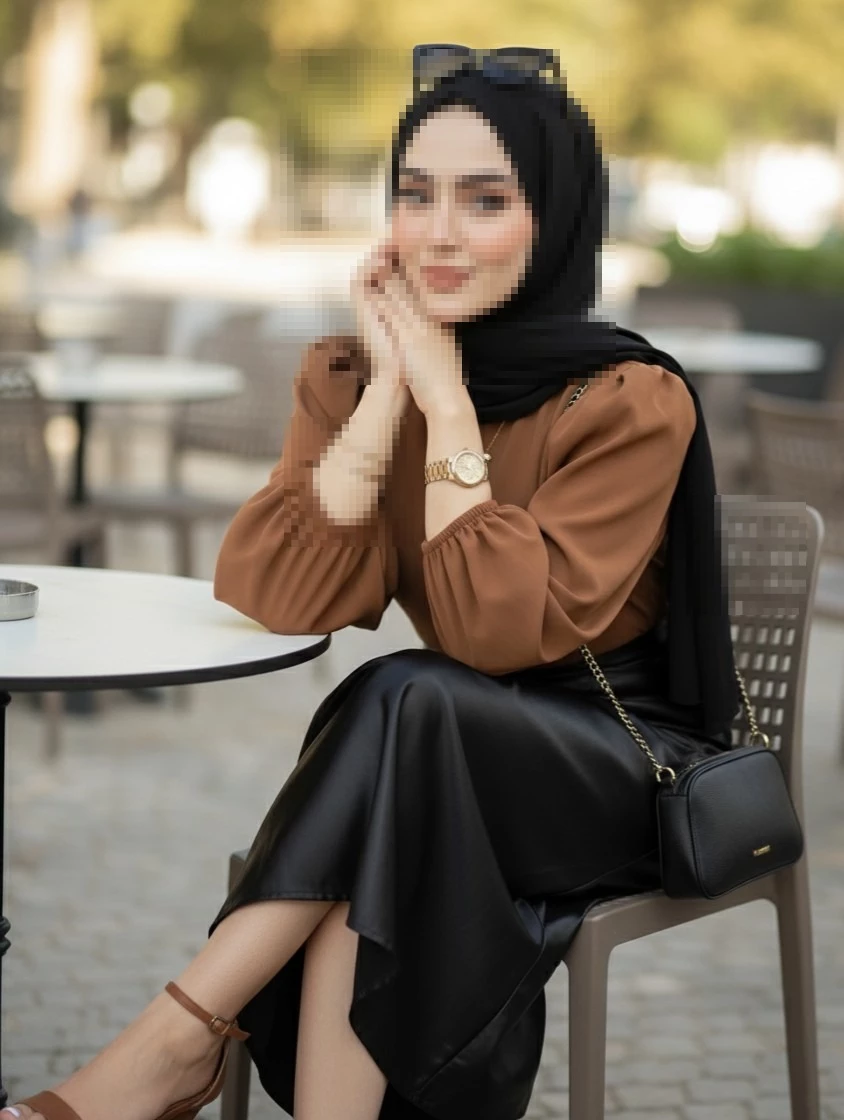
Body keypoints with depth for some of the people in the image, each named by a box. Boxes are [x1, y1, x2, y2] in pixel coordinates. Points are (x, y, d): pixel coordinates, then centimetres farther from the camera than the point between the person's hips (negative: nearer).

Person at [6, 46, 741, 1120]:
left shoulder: (631, 402, -16)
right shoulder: (346, 374, -2)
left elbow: (501, 629, -26)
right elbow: (277, 601, -16)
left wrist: (448, 399, -23)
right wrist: (387, 387, -18)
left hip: (629, 764, -3)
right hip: (448, 765, 4)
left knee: (404, 700, -33)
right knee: (363, 880, -33)